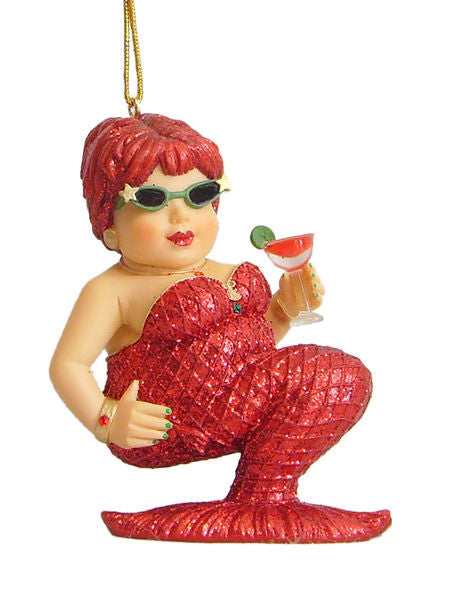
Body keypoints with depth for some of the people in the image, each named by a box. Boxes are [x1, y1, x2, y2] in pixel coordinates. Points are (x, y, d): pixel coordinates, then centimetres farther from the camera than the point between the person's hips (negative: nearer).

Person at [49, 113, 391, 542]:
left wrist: (283, 309, 10)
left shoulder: (229, 276, 18)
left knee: (347, 376, -3)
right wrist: (107, 420, -22)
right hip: (166, 427, -9)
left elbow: (257, 342, 29)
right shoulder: (113, 290, -5)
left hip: (248, 409, 9)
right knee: (309, 373, -18)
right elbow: (68, 365, -8)